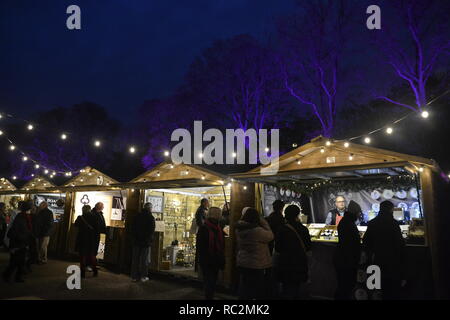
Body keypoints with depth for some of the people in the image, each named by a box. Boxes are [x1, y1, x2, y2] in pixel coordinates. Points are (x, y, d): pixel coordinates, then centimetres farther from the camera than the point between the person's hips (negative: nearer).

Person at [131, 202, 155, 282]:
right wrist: (150, 239, 0)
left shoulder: (137, 216, 4)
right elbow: (152, 231, -11)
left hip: (136, 241, 4)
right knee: (144, 259, 4)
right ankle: (143, 276, 8)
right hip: (146, 242, -4)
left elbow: (133, 229, 7)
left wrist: (134, 238, 13)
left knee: (135, 259, 9)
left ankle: (134, 276, 14)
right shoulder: (151, 217, -10)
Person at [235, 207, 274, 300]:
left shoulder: (239, 229, -3)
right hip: (256, 265, -7)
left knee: (244, 286, 18)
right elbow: (270, 236, -11)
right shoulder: (258, 230, -24)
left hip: (242, 263, 7)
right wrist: (264, 223, -2)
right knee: (256, 289, 7)